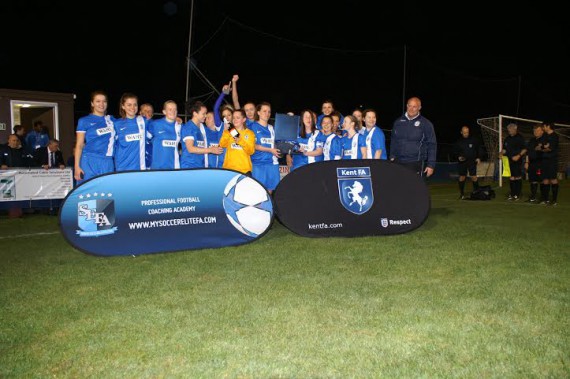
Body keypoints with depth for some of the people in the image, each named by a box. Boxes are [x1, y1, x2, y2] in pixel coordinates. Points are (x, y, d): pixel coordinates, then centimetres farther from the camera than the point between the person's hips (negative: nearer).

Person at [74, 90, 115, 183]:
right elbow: (79, 145, 2)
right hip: (90, 162, -3)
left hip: (108, 163, 3)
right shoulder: (84, 121, 5)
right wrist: (77, 166, -7)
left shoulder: (111, 119, 15)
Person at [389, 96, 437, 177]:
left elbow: (432, 145, 2)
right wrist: (392, 157, 12)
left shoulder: (426, 124, 2)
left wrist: (431, 165, -3)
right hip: (398, 162, 3)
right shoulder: (398, 122, 12)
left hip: (416, 164, -3)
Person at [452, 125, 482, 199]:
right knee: (462, 177, 3)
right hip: (462, 162, 0)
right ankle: (462, 194, 13)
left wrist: (478, 158, 2)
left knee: (474, 177, -4)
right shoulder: (458, 141, 0)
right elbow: (454, 152, 7)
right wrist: (458, 157, -11)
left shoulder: (473, 140, 2)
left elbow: (478, 149, 11)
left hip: (472, 161, 0)